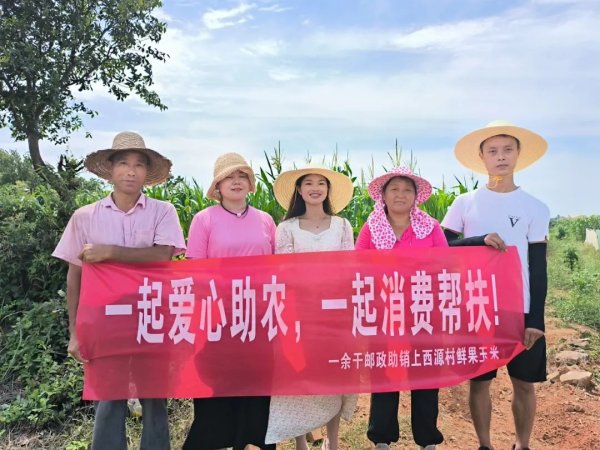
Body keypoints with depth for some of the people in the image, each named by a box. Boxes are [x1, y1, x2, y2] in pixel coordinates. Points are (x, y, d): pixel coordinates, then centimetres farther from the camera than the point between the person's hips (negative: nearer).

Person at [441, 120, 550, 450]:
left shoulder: (535, 208, 1)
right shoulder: (464, 204, 0)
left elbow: (538, 269, 0)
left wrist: (536, 319, -5)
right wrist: (481, 241, -17)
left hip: (522, 310, 1)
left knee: (524, 382, 10)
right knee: (479, 381, 9)